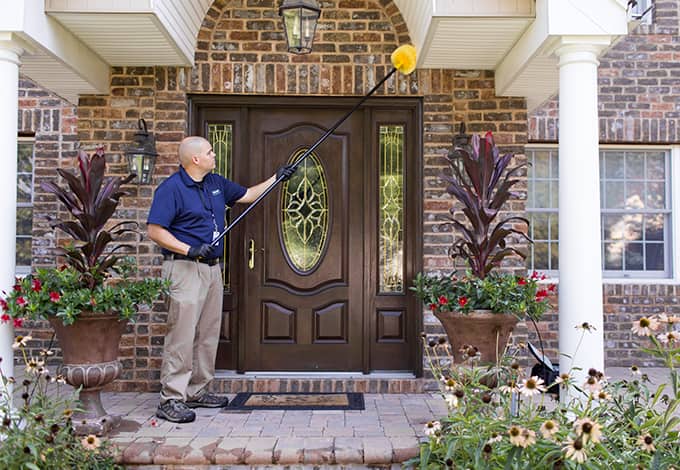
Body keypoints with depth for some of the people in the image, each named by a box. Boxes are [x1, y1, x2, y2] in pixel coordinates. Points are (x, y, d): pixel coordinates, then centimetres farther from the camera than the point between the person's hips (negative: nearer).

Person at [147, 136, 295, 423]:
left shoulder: (216, 184, 14)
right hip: (185, 269, -8)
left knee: (208, 334, 12)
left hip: (212, 268, 9)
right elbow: (155, 230, -14)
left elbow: (248, 195, 26)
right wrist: (189, 250, -21)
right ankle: (171, 399, -3)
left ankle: (197, 392, 22)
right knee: (182, 334, -9)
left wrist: (277, 178, 22)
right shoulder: (171, 188, -10)